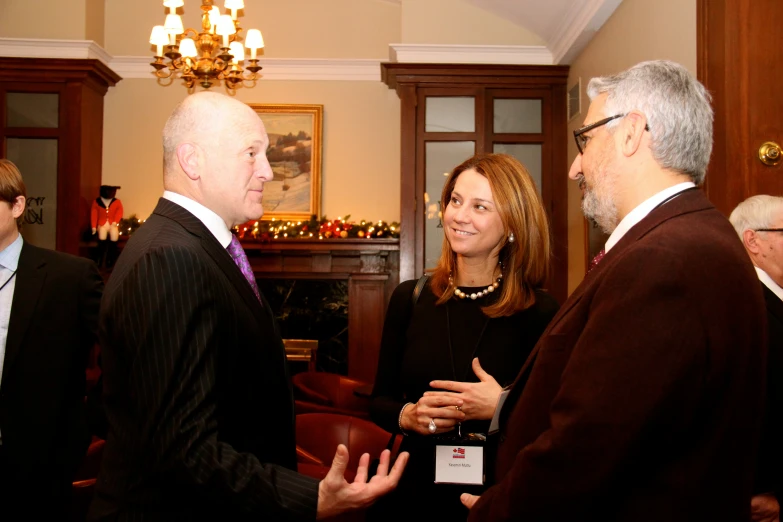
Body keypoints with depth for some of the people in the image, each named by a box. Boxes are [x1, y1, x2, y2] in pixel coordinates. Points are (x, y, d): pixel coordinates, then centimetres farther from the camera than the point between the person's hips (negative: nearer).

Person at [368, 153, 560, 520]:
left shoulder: (538, 312, -10)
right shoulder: (410, 298, -2)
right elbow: (380, 400, 5)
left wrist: (504, 408, -23)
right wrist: (407, 416, -14)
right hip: (416, 490, 3)